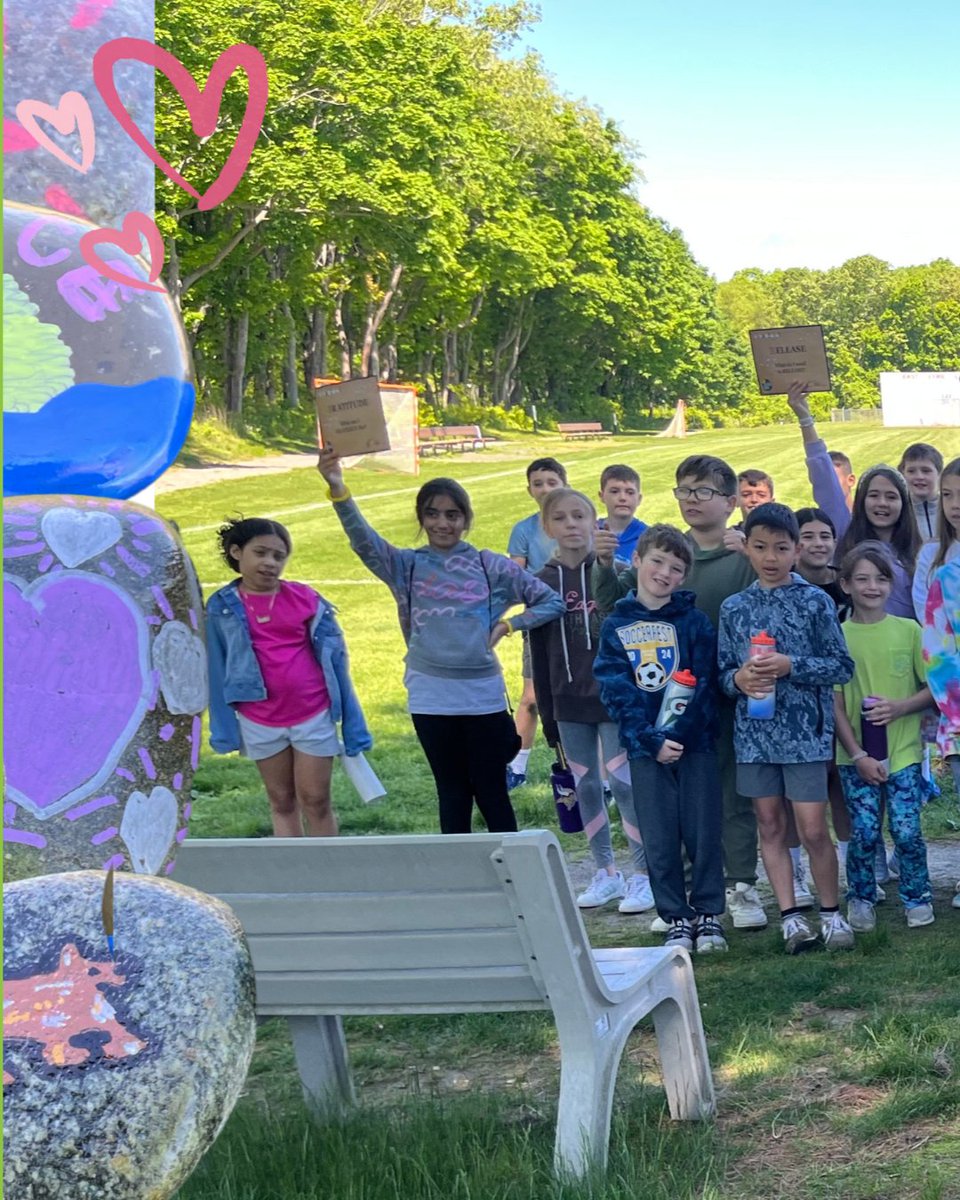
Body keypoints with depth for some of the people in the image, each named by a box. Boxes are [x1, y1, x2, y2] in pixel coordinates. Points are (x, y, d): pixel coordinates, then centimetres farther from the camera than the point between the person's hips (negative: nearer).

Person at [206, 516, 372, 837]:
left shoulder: (305, 599, -5)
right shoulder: (222, 608, -4)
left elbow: (334, 658, -1)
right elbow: (217, 670, 1)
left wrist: (352, 723, -1)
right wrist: (224, 729, 0)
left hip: (313, 716, -1)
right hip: (260, 723, 1)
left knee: (316, 801, 5)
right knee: (281, 802, 11)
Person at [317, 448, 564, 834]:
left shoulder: (491, 566, 0)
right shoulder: (407, 566, 2)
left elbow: (552, 601, 4)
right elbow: (363, 539, -17)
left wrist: (507, 624, -9)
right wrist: (338, 489, -33)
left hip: (483, 695, -1)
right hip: (430, 697, 1)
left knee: (491, 791, 5)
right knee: (452, 791, 10)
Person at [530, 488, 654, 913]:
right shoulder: (542, 583, 5)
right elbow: (539, 654, 8)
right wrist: (547, 713, 7)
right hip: (569, 703, 4)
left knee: (624, 783, -4)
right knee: (586, 787, 9)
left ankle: (644, 875, 5)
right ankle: (605, 873, 20)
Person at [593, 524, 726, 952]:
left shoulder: (694, 621, 1)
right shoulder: (615, 627, 3)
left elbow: (702, 685, -6)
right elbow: (615, 692, -4)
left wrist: (677, 732, -18)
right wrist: (652, 740, -14)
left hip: (694, 743, -1)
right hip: (645, 747, 1)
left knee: (703, 832, 3)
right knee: (659, 839, 5)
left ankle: (708, 915, 16)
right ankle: (676, 919, 16)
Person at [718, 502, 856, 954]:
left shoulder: (815, 601, -3)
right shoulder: (733, 608, 6)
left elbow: (842, 665, -4)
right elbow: (723, 671, 11)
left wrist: (791, 666, -16)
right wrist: (738, 678, -12)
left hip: (804, 731, -3)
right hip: (754, 732, 3)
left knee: (812, 829, -3)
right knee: (770, 826, 7)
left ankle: (830, 913, 13)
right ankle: (790, 916, 14)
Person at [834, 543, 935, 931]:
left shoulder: (909, 630, 3)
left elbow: (933, 688, 6)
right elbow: (835, 705, -1)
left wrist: (901, 706, -12)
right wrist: (859, 756, -8)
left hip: (903, 752, 0)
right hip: (856, 756, 0)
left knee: (907, 830, -5)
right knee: (864, 832, -2)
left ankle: (917, 898, 16)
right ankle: (860, 900, 18)